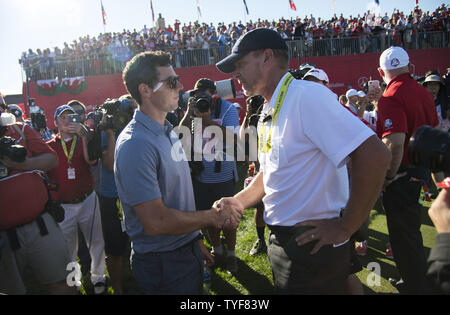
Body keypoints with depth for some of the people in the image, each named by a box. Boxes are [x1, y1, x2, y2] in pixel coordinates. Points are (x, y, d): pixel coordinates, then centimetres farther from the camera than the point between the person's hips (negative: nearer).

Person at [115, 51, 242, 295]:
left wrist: (196, 238, 13)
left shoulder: (168, 131, 8)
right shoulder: (135, 144, -24)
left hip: (187, 252, 9)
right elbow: (156, 222, -27)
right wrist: (213, 217, -17)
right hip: (162, 263, -8)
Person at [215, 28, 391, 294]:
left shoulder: (307, 95, -20)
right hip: (281, 240, 9)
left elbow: (375, 155, -27)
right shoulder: (269, 112, 10)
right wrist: (239, 201, 4)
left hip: (312, 245, -9)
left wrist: (345, 227, -21)